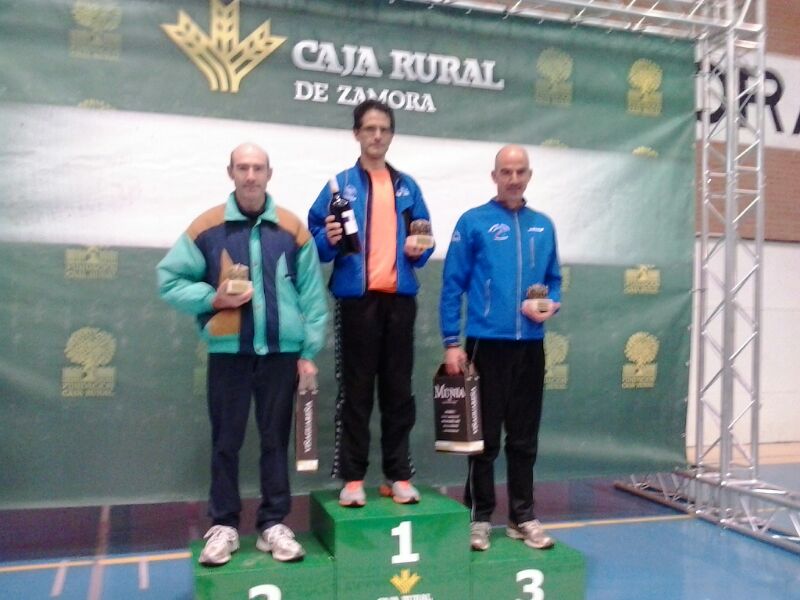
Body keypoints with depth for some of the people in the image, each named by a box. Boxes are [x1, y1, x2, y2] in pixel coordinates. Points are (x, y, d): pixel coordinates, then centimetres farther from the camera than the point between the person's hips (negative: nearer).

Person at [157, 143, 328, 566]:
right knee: (226, 441, 8)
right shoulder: (207, 226, 1)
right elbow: (170, 280, 3)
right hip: (228, 351, 0)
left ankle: (273, 524, 21)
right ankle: (223, 525, 21)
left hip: (281, 351, 1)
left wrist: (309, 351, 0)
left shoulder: (292, 228, 2)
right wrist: (213, 297, -13)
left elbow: (312, 295, 3)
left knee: (276, 439, 9)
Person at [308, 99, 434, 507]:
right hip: (356, 297, -3)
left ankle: (398, 475, 15)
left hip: (400, 298, 3)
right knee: (356, 389, 1)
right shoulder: (340, 185, 4)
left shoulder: (407, 187, 14)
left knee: (398, 387, 6)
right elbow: (315, 237, 1)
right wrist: (329, 239, -19)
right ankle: (352, 477, 10)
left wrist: (419, 250, -5)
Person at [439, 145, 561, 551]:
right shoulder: (473, 222, -3)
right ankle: (480, 518, 18)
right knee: (485, 437, 5)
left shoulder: (543, 226, 9)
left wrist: (551, 304, -6)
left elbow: (554, 279, 17)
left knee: (525, 437, 12)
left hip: (531, 344, 4)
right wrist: (451, 342, -10)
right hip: (488, 342, -4)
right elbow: (452, 285, -5)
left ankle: (522, 518, 24)